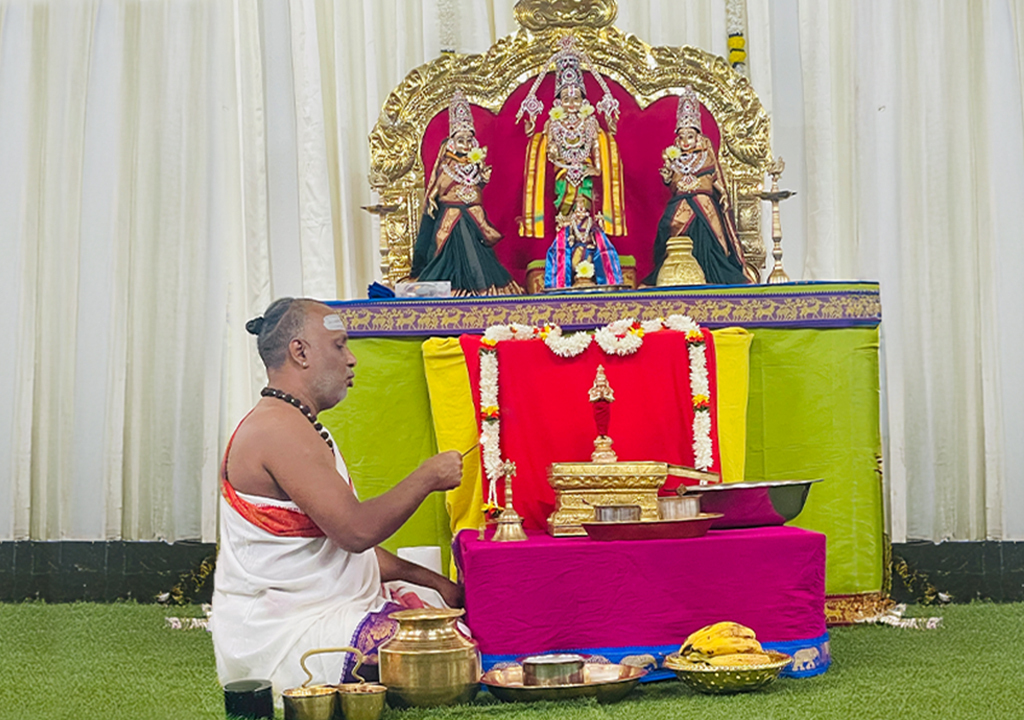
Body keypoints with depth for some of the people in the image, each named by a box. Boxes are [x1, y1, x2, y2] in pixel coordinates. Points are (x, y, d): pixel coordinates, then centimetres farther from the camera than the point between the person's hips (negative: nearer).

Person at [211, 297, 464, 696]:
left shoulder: (295, 426, 20)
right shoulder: (279, 428, -15)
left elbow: (348, 542, 21)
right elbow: (356, 530, -22)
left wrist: (432, 581, 12)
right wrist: (428, 477, -8)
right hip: (285, 638, -10)